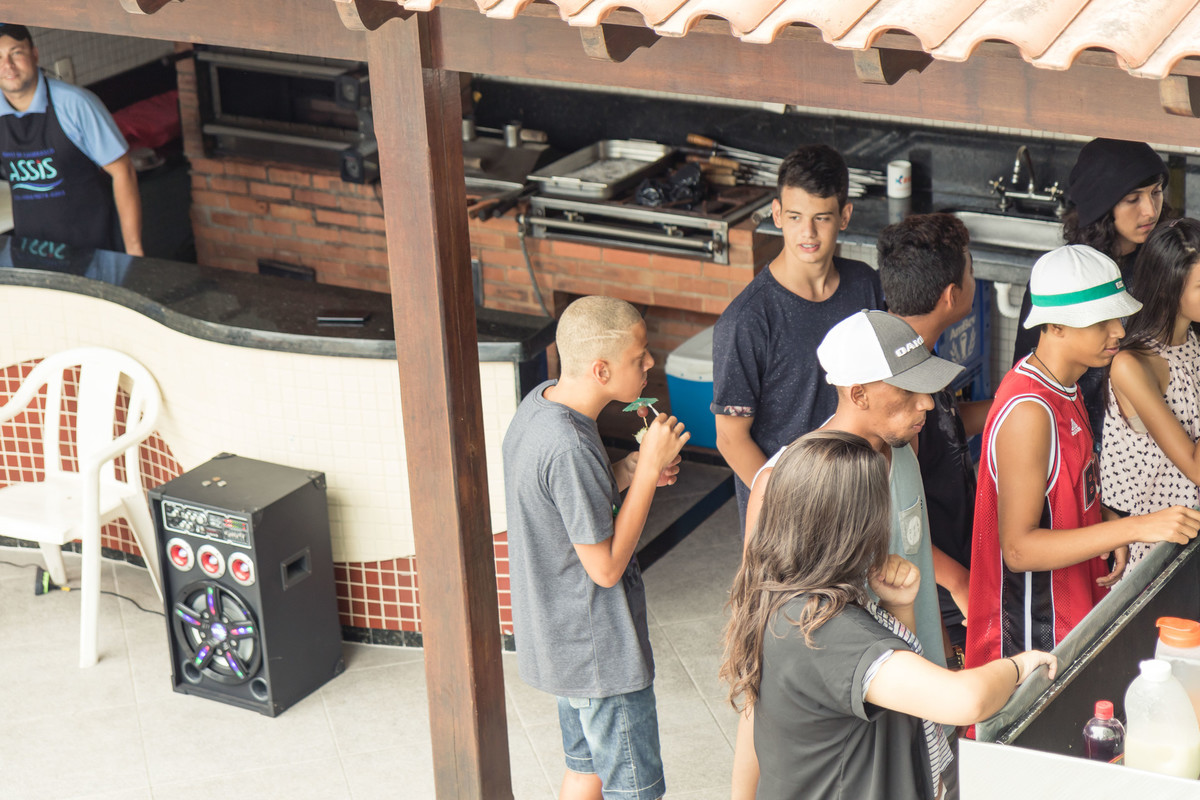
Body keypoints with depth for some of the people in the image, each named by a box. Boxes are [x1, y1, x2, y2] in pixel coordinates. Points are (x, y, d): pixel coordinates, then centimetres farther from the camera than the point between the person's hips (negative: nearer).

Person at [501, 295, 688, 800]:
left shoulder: (537, 406, -1)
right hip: (601, 655, -9)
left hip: (557, 639, 9)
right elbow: (606, 566, -24)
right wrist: (647, 467, -22)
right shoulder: (569, 448, -31)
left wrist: (630, 471, -3)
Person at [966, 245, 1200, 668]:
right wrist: (1133, 528, -32)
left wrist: (1110, 533, -2)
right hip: (1034, 634, -9)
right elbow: (1018, 548, -28)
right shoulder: (1028, 412, -26)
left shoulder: (1062, 385, 6)